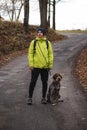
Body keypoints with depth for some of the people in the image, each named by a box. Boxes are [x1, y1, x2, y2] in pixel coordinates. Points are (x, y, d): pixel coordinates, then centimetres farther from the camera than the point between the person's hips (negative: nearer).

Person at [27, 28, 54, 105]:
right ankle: (30, 98, 12)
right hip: (35, 66, -1)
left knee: (44, 83, 9)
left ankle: (43, 98, 22)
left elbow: (50, 54, 5)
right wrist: (31, 64, -7)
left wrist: (50, 65, 1)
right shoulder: (33, 42, 0)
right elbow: (30, 53, 0)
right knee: (33, 82, 1)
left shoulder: (48, 43, 4)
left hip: (45, 66, 1)